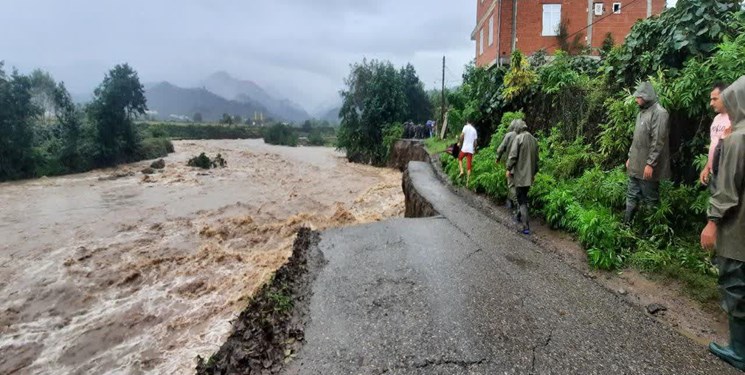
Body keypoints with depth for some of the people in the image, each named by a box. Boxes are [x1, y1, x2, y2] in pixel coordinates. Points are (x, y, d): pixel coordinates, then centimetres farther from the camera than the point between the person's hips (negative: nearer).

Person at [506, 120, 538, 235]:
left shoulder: (518, 138, -11)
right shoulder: (534, 140, 9)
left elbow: (513, 155, -16)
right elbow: (536, 158, 15)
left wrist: (509, 169, -5)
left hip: (520, 174, -6)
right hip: (529, 175, 6)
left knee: (522, 200, -3)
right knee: (524, 196, 23)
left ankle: (526, 226, -7)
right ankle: (520, 215, 36)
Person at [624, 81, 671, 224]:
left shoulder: (659, 113, -14)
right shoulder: (642, 112, 14)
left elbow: (658, 142, -20)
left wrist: (650, 164, -22)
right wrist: (630, 157, 19)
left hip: (647, 166, -8)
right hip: (635, 165, 9)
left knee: (650, 199, 3)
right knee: (631, 196, 12)